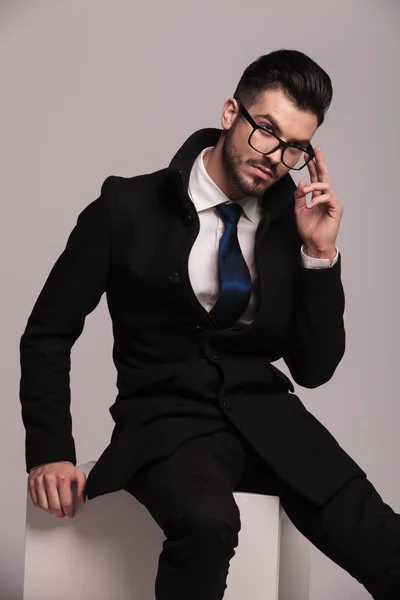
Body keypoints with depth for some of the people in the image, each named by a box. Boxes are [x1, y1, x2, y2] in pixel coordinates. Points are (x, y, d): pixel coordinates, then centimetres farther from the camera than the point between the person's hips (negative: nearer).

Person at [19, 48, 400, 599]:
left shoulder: (293, 223, 6)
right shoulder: (130, 206, -3)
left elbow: (314, 368, 6)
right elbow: (48, 333, 3)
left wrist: (320, 253, -5)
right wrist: (51, 453, -7)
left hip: (265, 415, 3)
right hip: (168, 418, -2)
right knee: (208, 521, -37)